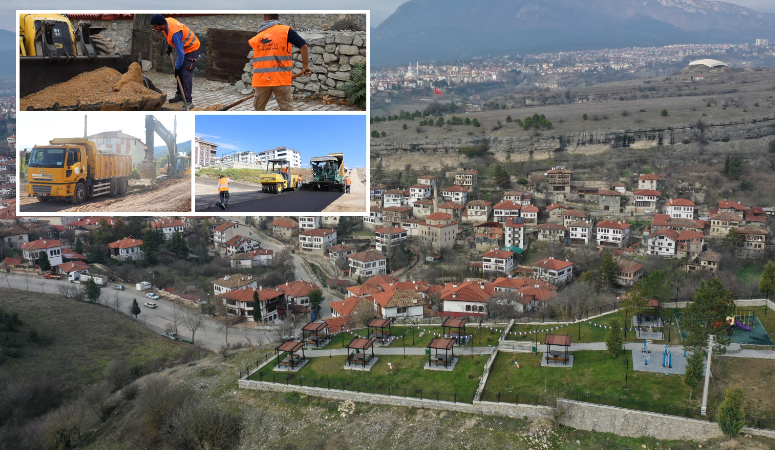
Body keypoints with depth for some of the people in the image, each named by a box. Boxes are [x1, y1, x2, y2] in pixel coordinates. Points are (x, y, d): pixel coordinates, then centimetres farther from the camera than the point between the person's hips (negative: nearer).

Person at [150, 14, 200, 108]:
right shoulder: (166, 22, -8)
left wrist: (177, 67, -22)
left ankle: (188, 101, -15)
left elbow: (180, 53, -30)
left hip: (192, 49, -10)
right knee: (180, 73, 14)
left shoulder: (174, 33, -35)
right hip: (184, 48, 10)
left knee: (186, 74, -15)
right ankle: (179, 95, 26)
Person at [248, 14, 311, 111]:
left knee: (258, 109, 15)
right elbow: (303, 45, -9)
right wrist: (305, 65, 0)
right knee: (287, 109, 2)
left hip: (261, 80, 3)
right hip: (281, 79, -3)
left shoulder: (256, 38, 13)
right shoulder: (286, 30, 0)